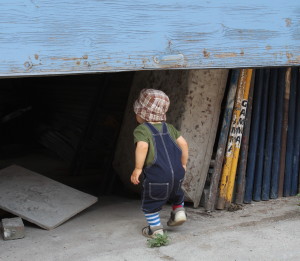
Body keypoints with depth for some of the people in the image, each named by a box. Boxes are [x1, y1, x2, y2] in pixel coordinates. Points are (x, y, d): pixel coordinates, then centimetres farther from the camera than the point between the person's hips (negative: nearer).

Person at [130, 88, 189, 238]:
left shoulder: (141, 130, -6)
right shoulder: (168, 127, 12)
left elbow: (142, 146, -25)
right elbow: (183, 143, 10)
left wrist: (138, 168, -18)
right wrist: (183, 164, 19)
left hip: (156, 176, -6)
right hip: (177, 173, 6)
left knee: (150, 203, 14)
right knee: (176, 193, 35)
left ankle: (155, 229, 18)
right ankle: (179, 211, 21)